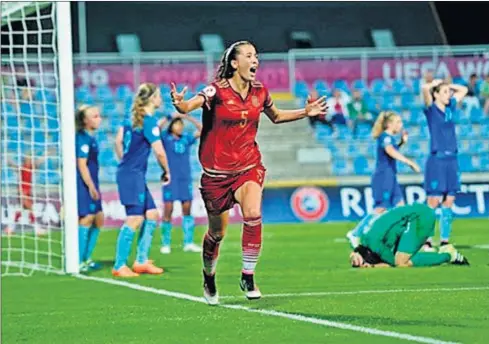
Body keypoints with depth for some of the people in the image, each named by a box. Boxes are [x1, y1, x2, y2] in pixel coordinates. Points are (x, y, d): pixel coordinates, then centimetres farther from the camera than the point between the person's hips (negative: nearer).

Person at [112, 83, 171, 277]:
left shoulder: (135, 118, 13)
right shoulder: (149, 121, -14)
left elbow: (120, 140, 22)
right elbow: (159, 152, -17)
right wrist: (166, 172, -2)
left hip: (131, 173, 10)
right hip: (132, 175, -10)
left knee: (151, 215, 11)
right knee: (135, 219, -12)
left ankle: (141, 261, 13)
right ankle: (119, 266, -11)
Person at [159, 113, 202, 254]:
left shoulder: (186, 139, 10)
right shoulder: (165, 138, 1)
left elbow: (201, 129, 9)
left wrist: (188, 117, 1)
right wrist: (168, 118, -15)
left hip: (185, 179, 3)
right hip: (170, 179, -3)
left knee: (187, 209, 2)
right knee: (168, 210, -4)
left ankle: (188, 243, 5)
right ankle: (165, 244, 3)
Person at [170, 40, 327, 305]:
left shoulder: (259, 92, 2)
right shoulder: (218, 90, -13)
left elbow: (275, 116, 23)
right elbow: (189, 106, -30)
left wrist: (305, 112, 12)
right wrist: (179, 104, -53)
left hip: (249, 166, 3)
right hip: (217, 170, -2)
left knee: (253, 214, -25)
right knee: (217, 232, 8)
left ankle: (248, 276, -14)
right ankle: (209, 279, 35)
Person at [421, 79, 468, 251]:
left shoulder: (450, 107, 13)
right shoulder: (431, 109, -3)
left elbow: (463, 90, 27)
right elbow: (425, 88, -20)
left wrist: (448, 85, 16)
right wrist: (435, 84, -2)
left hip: (451, 160, 6)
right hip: (437, 160, -6)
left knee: (448, 202, 5)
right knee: (433, 202, -5)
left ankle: (444, 240, 9)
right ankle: (426, 241, -1)